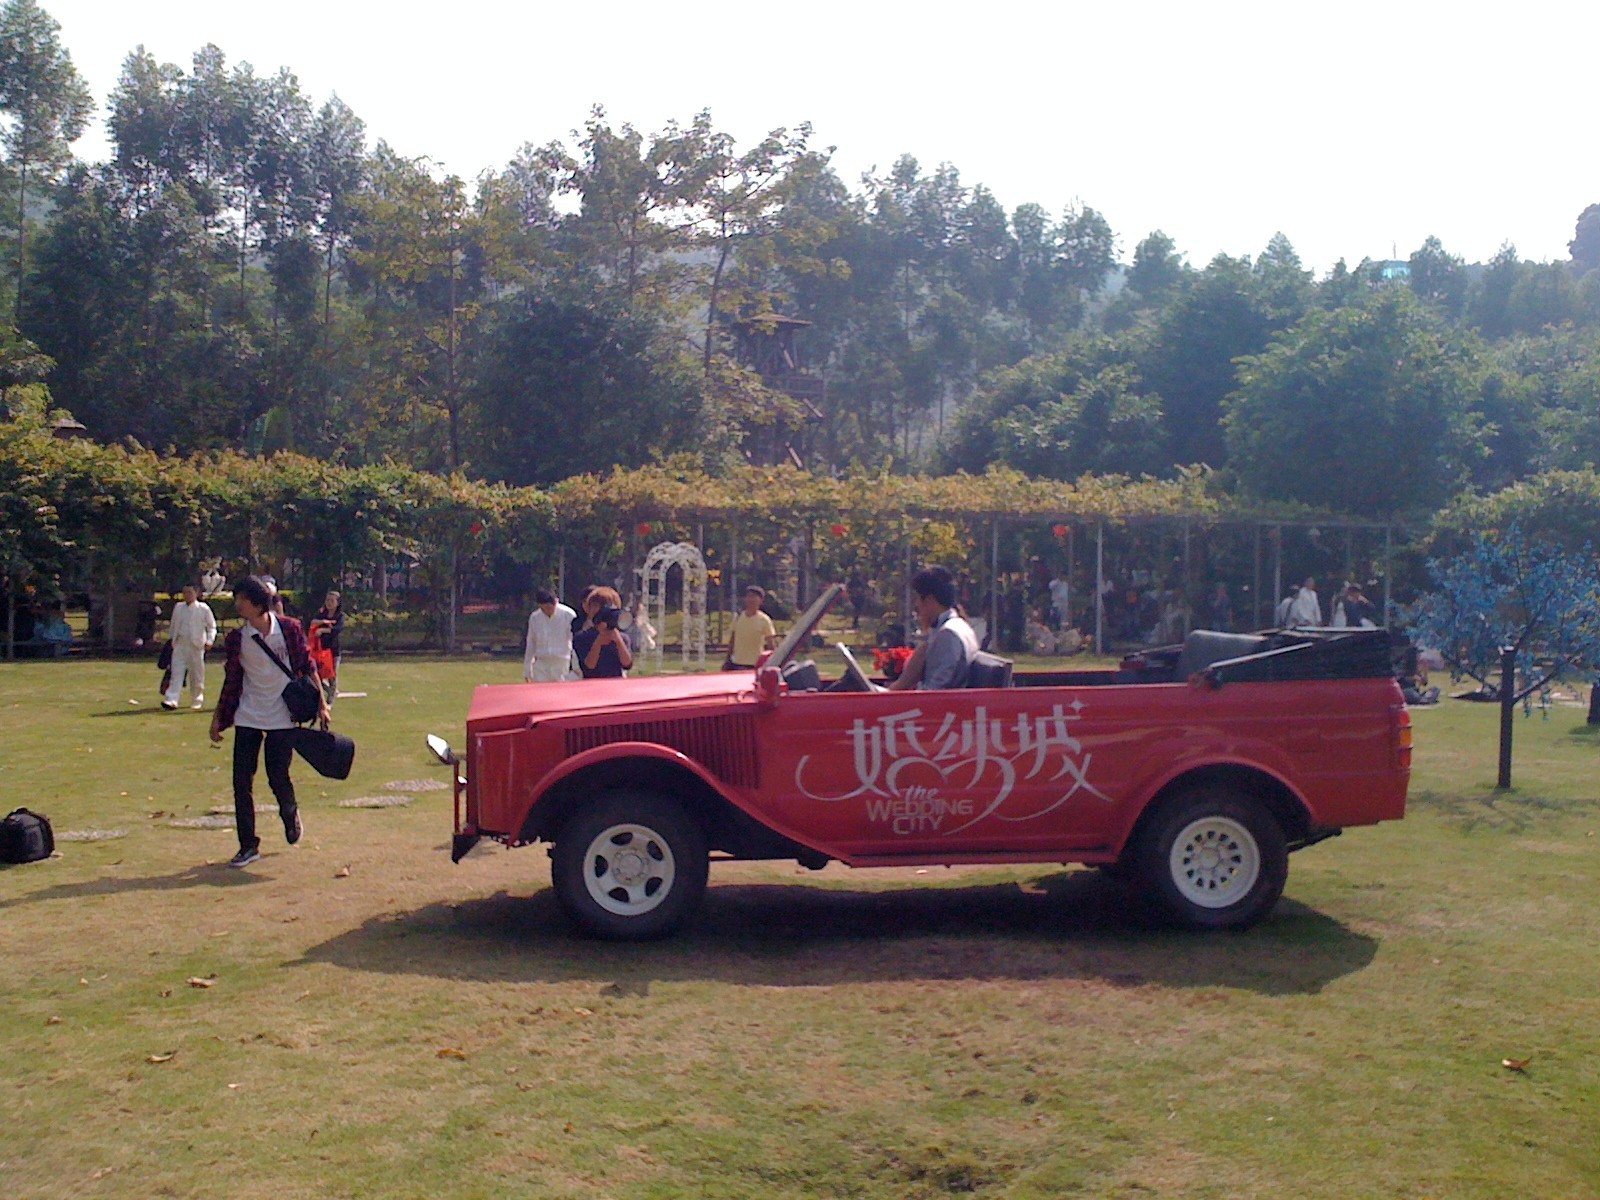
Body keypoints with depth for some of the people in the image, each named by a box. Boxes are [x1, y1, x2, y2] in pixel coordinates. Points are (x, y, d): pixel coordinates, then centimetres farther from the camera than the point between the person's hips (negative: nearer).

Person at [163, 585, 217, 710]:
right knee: (177, 672, -6)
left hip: (196, 646, -2)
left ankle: (197, 700, 21)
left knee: (197, 675, 6)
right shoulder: (178, 607, 8)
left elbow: (212, 626, 1)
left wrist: (209, 640, -11)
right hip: (180, 645, 3)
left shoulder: (203, 608, -3)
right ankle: (171, 700, -11)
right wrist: (170, 639, 20)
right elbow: (173, 625, 19)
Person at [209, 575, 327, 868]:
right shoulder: (237, 639, 1)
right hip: (247, 719, 3)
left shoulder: (289, 629, -5)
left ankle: (290, 815, 31)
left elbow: (307, 667, 2)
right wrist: (217, 719, 9)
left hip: (282, 717, -3)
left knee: (278, 778, -3)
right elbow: (231, 682, 9)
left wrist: (321, 703, 0)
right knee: (242, 781, -2)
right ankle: (248, 846, 8)